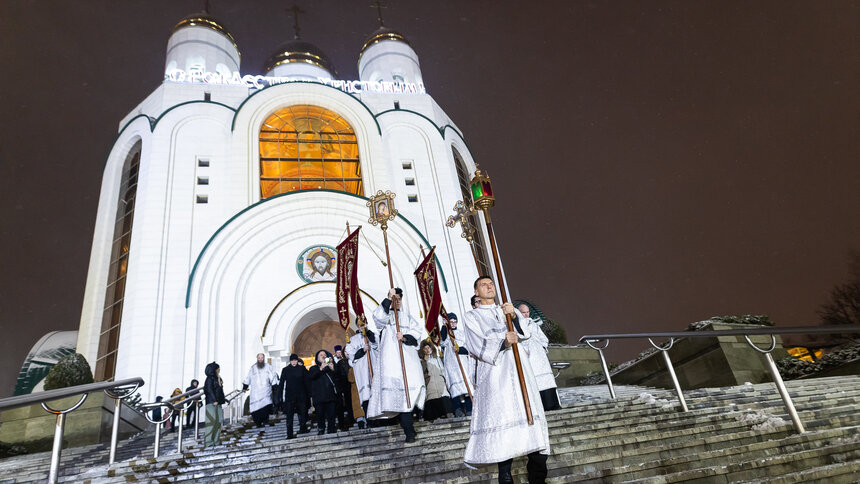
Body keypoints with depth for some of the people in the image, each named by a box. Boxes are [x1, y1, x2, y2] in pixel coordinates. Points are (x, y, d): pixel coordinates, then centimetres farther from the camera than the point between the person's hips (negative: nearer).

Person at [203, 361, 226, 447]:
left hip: (218, 403, 9)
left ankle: (215, 440, 11)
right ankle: (208, 441, -6)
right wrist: (214, 400, -22)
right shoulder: (210, 379, -8)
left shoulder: (218, 379, 18)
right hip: (211, 403, -9)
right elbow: (209, 390, -16)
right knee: (212, 421, -10)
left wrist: (223, 399, 21)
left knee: (218, 421, 7)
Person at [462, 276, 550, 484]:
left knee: (528, 410, -7)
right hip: (494, 371, -3)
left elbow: (525, 333, 9)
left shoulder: (507, 309, 24)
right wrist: (502, 342, -21)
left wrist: (514, 315, -10)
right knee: (502, 417, -11)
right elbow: (477, 345, -4)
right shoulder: (472, 316, 12)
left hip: (518, 367, 3)